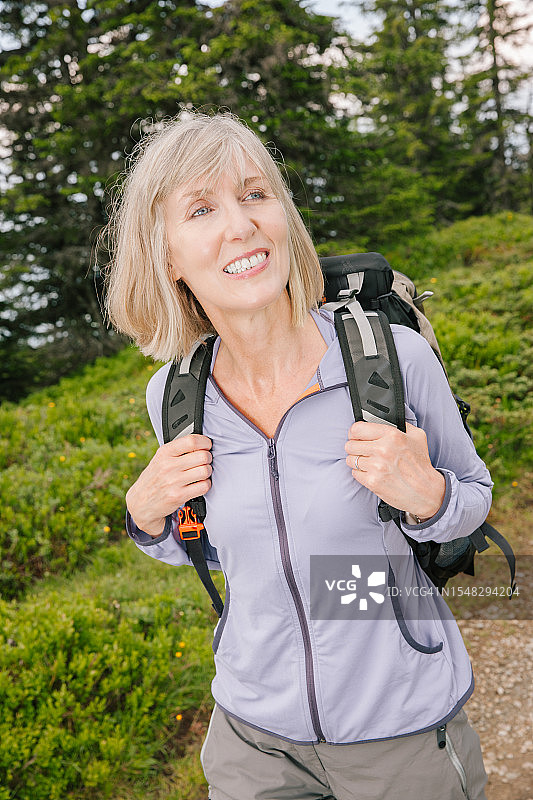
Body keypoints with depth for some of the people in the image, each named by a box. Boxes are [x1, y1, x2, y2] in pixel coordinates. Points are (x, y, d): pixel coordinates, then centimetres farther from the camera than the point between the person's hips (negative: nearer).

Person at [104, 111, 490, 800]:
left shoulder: (396, 356, -20)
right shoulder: (172, 395, -10)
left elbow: (473, 499, -3)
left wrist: (424, 495, -24)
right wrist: (148, 516, -13)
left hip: (406, 724, -1)